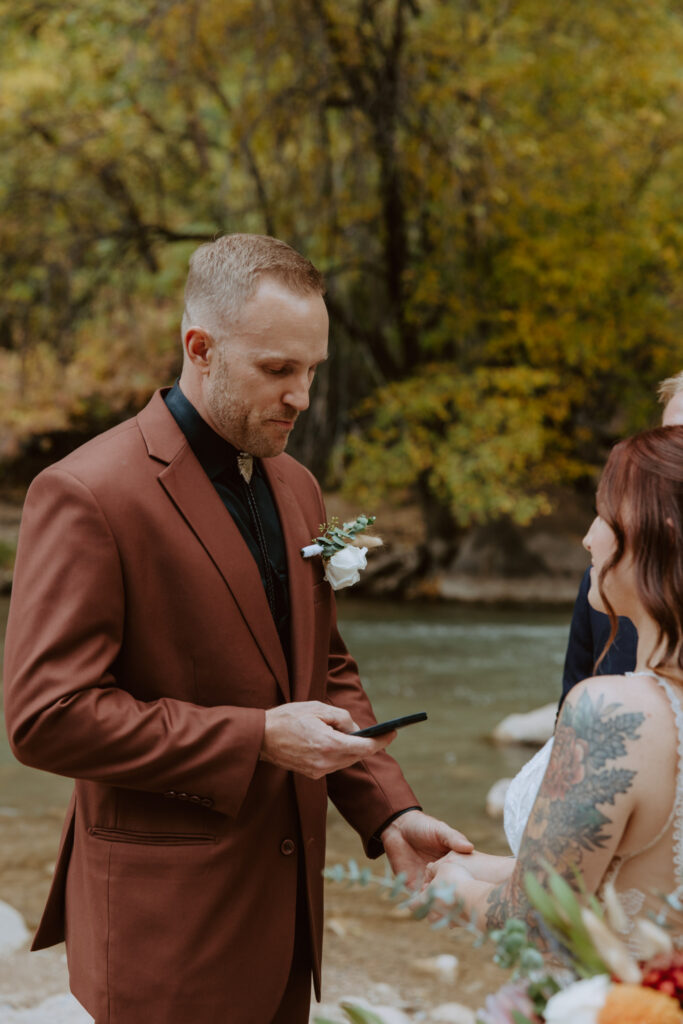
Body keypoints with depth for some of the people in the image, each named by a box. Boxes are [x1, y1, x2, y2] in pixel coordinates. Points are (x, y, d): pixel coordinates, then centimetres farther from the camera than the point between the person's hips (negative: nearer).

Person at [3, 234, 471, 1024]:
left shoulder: (296, 488, 12)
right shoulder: (85, 497, -15)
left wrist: (388, 811, 3)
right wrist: (256, 740, -20)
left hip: (284, 907, 7)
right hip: (166, 926, -7)